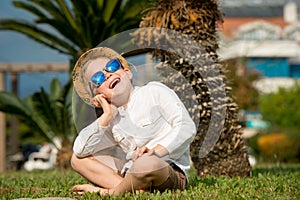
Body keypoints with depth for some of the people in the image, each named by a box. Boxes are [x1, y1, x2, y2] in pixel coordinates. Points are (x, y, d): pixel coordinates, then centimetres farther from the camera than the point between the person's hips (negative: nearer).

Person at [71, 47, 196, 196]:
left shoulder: (154, 91, 1)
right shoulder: (112, 122, 16)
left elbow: (187, 128, -9)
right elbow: (80, 150, 5)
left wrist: (156, 151, -23)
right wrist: (106, 116, -1)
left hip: (171, 170, -6)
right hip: (131, 172, 6)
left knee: (147, 164, -41)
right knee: (78, 159, 6)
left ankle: (109, 192, -11)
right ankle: (128, 186, -17)